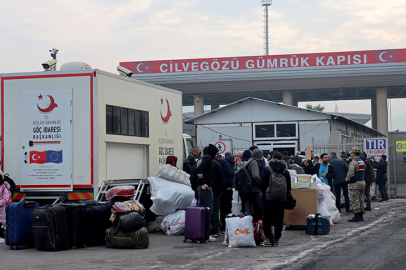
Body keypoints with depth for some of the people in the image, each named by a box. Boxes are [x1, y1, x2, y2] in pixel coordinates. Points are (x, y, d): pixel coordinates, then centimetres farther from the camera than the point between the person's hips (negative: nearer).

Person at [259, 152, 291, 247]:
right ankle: (277, 239, 10)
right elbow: (289, 187, 7)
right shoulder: (285, 171, 3)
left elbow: (261, 184, -7)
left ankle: (268, 239, 5)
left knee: (266, 219, 7)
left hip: (268, 199, -2)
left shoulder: (266, 169, -6)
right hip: (281, 200, 2)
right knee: (279, 219, 9)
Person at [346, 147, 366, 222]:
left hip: (355, 184, -9)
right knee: (360, 199, 14)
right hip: (362, 182, 9)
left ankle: (357, 216, -8)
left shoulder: (353, 162, -16)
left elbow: (351, 173, -25)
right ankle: (361, 215, 18)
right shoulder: (362, 162, 14)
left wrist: (347, 179, -8)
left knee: (355, 200, -6)